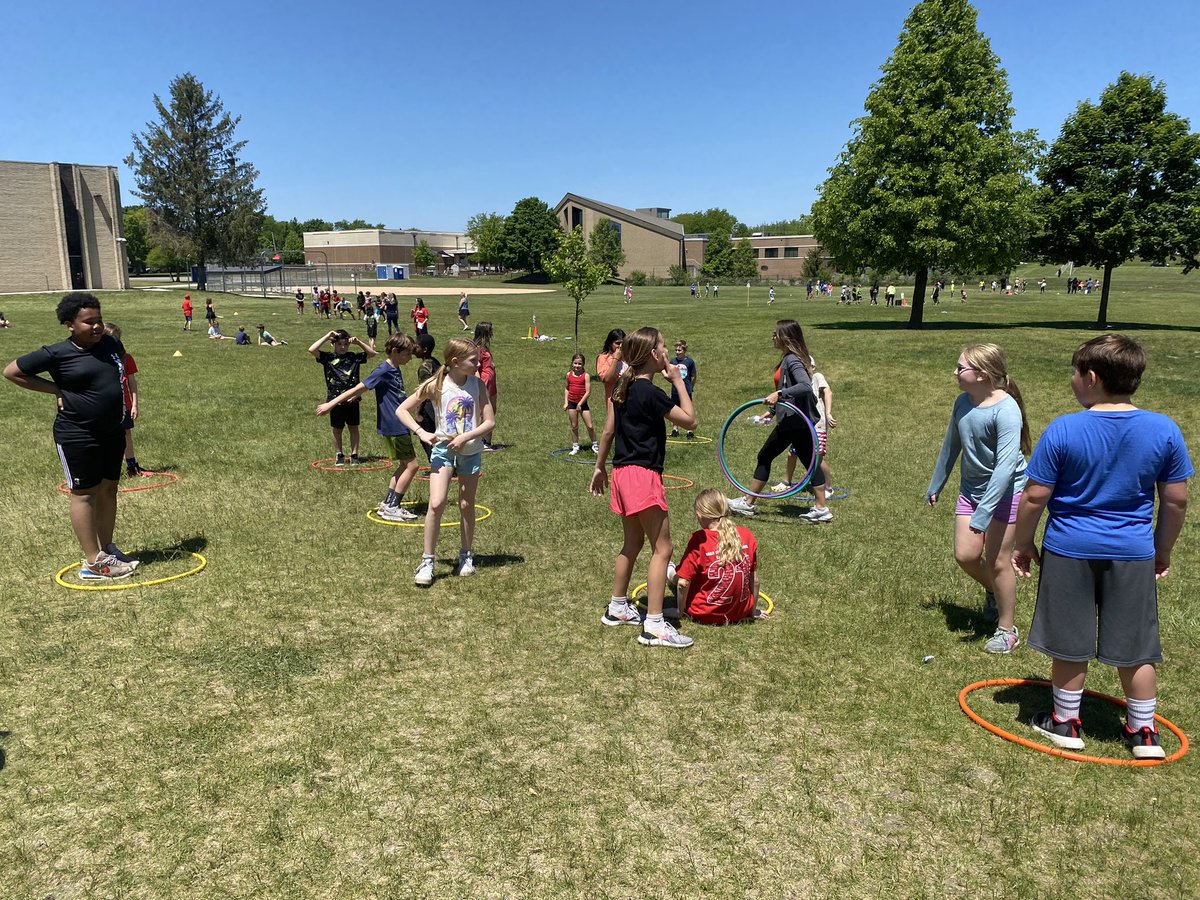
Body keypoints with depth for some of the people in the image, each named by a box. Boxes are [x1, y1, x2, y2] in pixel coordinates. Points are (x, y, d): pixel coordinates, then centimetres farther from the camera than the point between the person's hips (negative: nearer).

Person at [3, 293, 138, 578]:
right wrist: (56, 389, -9)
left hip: (112, 432, 7)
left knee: (108, 489, 14)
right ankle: (94, 562, 5)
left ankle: (106, 548, 28)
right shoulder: (57, 354, -14)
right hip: (77, 435, -6)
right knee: (84, 493, 0)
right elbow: (11, 371, -5)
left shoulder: (111, 344, 2)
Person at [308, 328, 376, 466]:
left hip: (352, 399, 1)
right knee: (337, 429, 10)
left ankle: (354, 455, 19)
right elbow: (312, 350, -16)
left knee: (353, 428, 9)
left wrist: (358, 342, -8)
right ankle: (339, 455, 24)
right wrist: (327, 335, -15)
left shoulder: (354, 357, 3)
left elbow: (372, 353, 3)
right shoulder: (328, 358, -3)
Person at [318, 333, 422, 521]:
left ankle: (387, 504, 19)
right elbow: (359, 388, -16)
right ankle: (392, 507, -1)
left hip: (400, 426, 9)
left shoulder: (395, 370, 9)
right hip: (393, 427, -9)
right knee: (411, 465, -6)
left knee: (405, 465, 14)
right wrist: (331, 404, -14)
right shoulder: (383, 370, -16)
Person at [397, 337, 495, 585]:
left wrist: (465, 437, -19)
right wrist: (421, 433, -16)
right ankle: (427, 561, -2)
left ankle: (466, 556, 29)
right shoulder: (436, 385, -9)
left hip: (471, 451, 2)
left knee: (466, 505, 12)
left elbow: (490, 422, -6)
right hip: (443, 449, -2)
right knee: (436, 504, -14)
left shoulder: (477, 384, -4)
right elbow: (401, 410, -4)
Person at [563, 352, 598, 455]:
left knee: (590, 426, -1)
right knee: (574, 426, 9)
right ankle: (575, 447, 20)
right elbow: (567, 389, 12)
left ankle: (594, 445, 16)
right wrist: (565, 402, 4)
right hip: (571, 403, 3)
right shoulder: (569, 375, 3)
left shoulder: (586, 376, -9)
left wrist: (580, 404, -14)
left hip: (582, 403, -3)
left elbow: (588, 392, -11)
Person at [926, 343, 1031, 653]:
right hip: (971, 488, 6)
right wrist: (936, 484, 22)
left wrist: (984, 511, -31)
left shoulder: (1006, 411, -24)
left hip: (1005, 491, -6)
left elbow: (1006, 465, -28)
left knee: (997, 561, 0)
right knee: (965, 555, 3)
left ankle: (1006, 630, 19)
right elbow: (951, 445, 13)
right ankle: (992, 592, 36)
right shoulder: (963, 402, -1)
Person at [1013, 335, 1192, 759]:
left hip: (1069, 552, -2)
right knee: (1137, 649, 16)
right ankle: (1144, 732, 28)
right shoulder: (1165, 430, -7)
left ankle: (1066, 722, 26)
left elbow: (1034, 496, -11)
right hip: (1133, 554, 2)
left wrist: (1024, 543, 3)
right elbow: (1176, 500, 1)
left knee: (1070, 646, 12)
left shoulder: (1062, 430, -15)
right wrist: (1163, 549, 15)